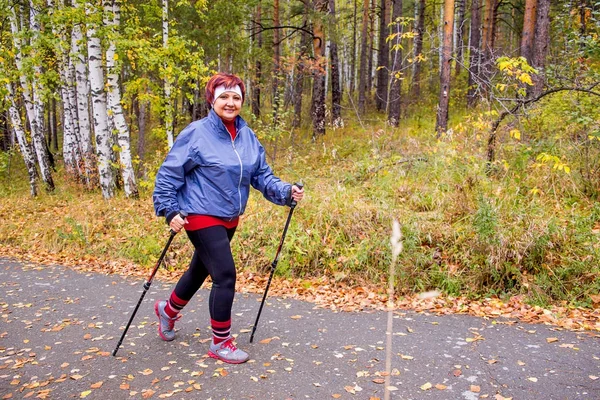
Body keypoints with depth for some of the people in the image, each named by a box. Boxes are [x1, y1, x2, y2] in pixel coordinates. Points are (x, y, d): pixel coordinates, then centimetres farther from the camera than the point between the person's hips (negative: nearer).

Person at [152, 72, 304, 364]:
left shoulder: (248, 136, 3)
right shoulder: (196, 133, -14)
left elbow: (262, 176, 3)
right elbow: (168, 174, -11)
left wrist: (287, 192, -12)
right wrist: (170, 211, -17)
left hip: (229, 218, 7)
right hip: (201, 217, -7)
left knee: (201, 270, 22)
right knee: (225, 275, -9)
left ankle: (168, 309, 50)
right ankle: (220, 343, 12)